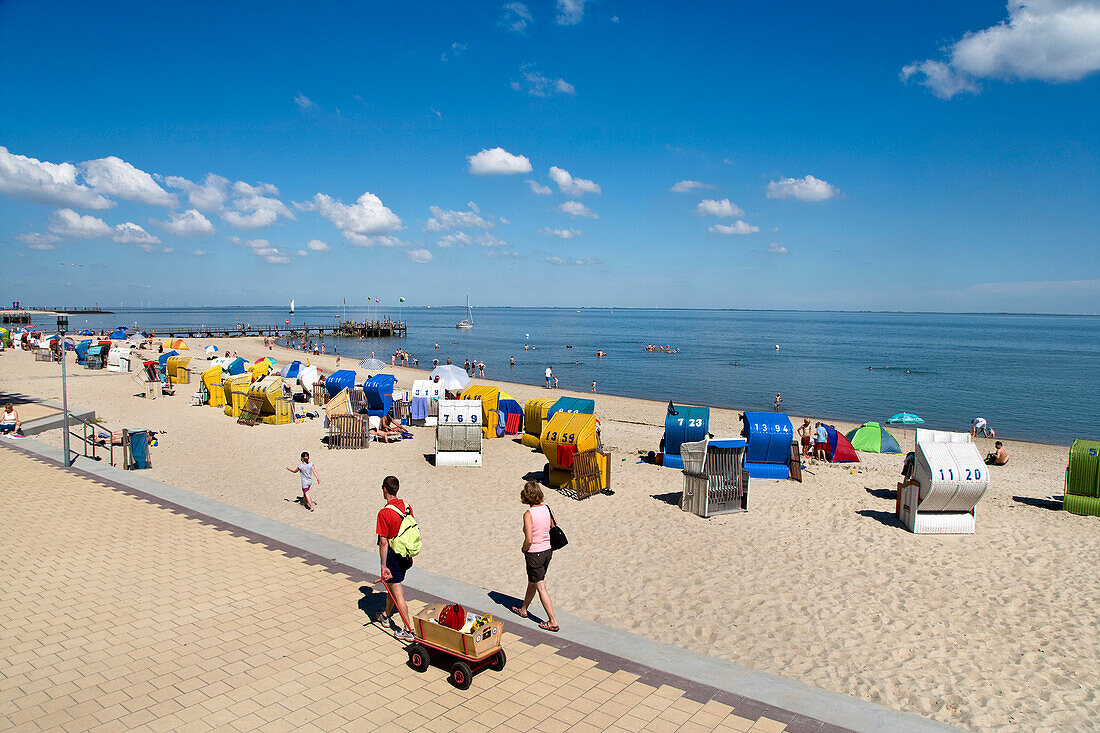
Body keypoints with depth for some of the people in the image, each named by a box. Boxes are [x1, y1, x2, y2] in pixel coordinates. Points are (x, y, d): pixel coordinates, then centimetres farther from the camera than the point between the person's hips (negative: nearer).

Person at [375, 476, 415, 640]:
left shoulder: (384, 513, -21)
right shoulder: (407, 507, 0)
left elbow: (383, 542, -20)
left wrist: (383, 566, -16)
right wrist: (410, 555, 19)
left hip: (392, 555, -7)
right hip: (404, 555, 7)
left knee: (397, 593, 1)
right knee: (392, 586, 26)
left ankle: (408, 631, 3)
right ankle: (386, 616, 45)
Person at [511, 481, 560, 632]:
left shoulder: (528, 514, -21)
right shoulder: (547, 509, -2)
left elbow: (529, 540, -25)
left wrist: (524, 548, -5)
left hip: (534, 554, -7)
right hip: (547, 550, 7)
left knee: (541, 587, 4)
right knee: (532, 581, 25)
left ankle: (553, 622, 7)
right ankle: (523, 609, 44)